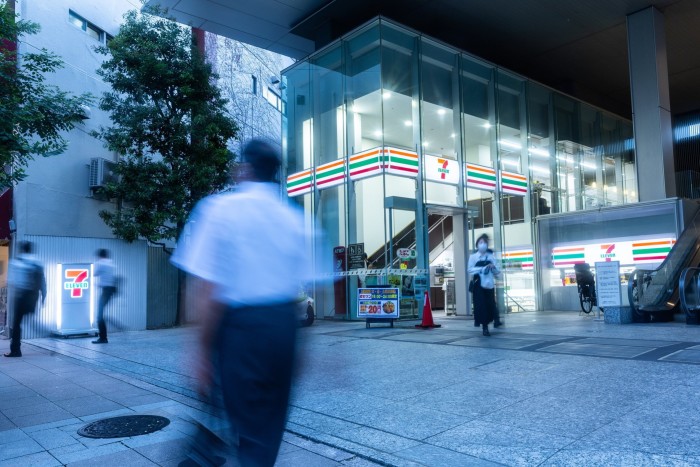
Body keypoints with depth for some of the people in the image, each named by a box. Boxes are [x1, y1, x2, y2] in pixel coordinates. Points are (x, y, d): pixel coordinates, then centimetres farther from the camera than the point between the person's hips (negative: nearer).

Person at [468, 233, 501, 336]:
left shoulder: (491, 256, 10)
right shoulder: (473, 256, 3)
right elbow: (470, 270, -10)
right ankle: (485, 327, 0)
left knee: (490, 304, 1)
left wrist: (493, 268, -11)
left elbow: (498, 271, 10)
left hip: (489, 284, 2)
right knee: (481, 305, -7)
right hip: (478, 284, -2)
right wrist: (483, 269, -16)